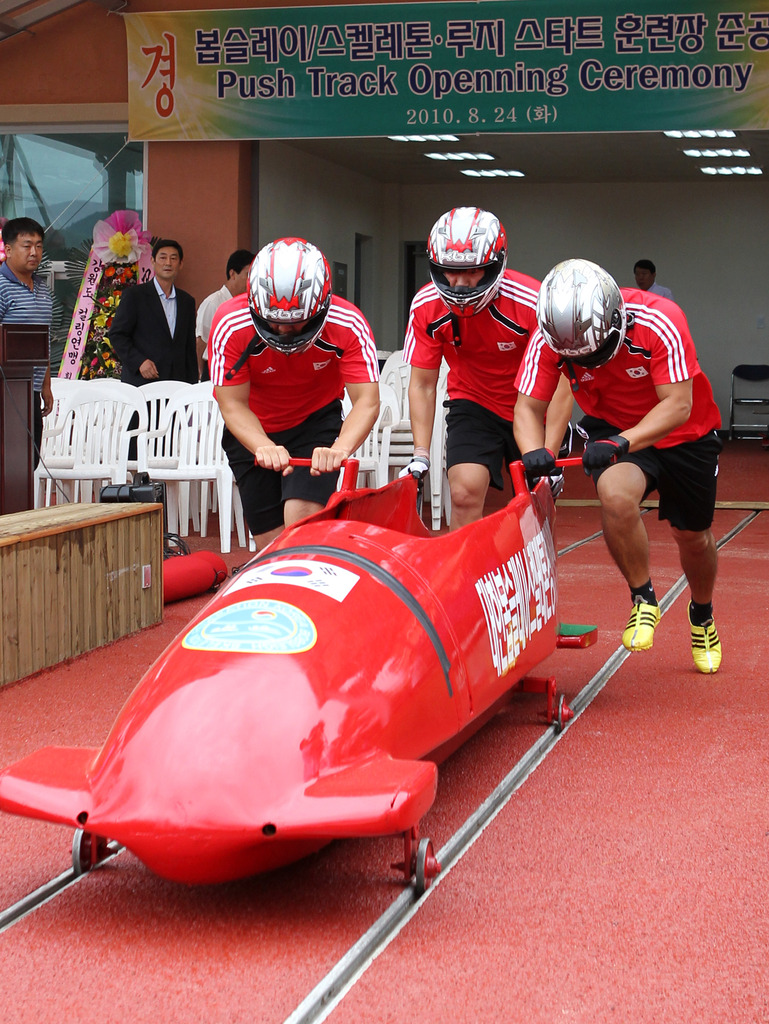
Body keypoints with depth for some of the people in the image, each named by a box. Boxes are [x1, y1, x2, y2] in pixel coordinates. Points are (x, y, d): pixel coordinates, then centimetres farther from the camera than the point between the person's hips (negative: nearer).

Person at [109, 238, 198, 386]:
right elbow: (117, 335, 0)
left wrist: (192, 386, 12)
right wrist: (139, 361, -14)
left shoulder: (187, 301, 17)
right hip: (141, 382, -4)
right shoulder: (134, 295, 3)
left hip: (177, 384, 4)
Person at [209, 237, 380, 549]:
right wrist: (263, 447, -46)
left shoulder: (348, 325, -28)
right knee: (270, 540, -2)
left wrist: (340, 447, -52)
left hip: (316, 421, -1)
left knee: (301, 521, -23)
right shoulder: (230, 325, -28)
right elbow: (233, 404, -25)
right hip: (252, 430, 1)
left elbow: (367, 400, -32)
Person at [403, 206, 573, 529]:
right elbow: (422, 385, -7)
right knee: (464, 496, -18)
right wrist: (420, 454, -14)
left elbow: (560, 384, -22)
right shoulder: (426, 306, -17)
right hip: (473, 406, 1)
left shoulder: (532, 304, -27)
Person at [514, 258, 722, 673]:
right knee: (616, 495, -31)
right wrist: (534, 451, -39)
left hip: (683, 433, -1)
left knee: (692, 536, 10)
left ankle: (702, 615, 43)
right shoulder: (548, 340, -24)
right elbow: (528, 407, -17)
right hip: (611, 428, 1)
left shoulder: (660, 322, -33)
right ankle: (643, 600, -8)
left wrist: (622, 443, -46)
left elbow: (678, 406, -33)